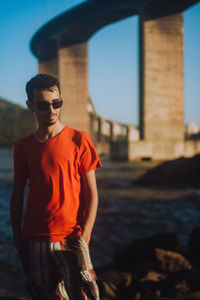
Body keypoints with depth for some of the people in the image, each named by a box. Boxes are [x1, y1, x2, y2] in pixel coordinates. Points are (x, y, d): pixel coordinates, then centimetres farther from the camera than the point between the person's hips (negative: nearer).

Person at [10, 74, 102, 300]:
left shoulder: (78, 140, 0)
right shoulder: (23, 147, 8)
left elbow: (91, 194, -1)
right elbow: (17, 196, 13)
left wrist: (84, 237, -9)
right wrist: (17, 239, 6)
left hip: (70, 239, -2)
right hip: (34, 241, 3)